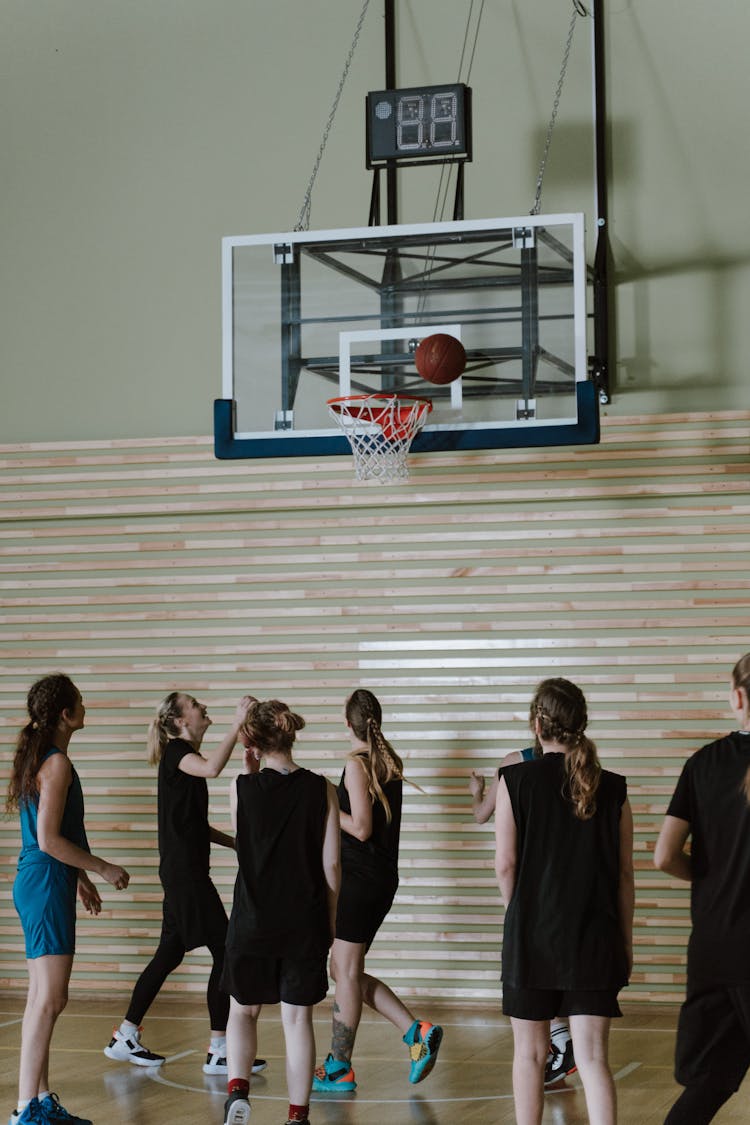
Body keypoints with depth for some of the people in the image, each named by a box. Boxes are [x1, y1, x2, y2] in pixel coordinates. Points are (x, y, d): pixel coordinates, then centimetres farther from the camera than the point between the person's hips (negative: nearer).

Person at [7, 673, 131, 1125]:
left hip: (40, 884, 11)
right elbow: (49, 840, -19)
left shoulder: (38, 758, 16)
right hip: (47, 886, -11)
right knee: (50, 999, -11)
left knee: (43, 998, 13)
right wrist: (102, 868, -10)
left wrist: (80, 877, 26)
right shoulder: (57, 763, -14)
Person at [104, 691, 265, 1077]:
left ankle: (125, 1037, 21)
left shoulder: (185, 754, 18)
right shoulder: (177, 752, -12)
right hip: (185, 872, -10)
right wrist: (237, 725, -35)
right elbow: (212, 768, -36)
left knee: (170, 954, 14)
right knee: (225, 950, -8)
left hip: (183, 873, 10)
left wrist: (235, 842, 17)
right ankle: (219, 1051, -5)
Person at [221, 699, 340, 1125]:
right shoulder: (322, 790, -5)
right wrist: (331, 922, 10)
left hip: (253, 920, 0)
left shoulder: (242, 788, -7)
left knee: (243, 1010, 17)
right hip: (305, 922, 1)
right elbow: (331, 865, -3)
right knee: (298, 1018, 9)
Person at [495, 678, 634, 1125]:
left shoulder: (515, 780, -6)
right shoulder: (613, 789, 1)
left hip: (532, 937, -1)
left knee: (530, 1051, 14)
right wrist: (626, 942, 13)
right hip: (595, 939, 1)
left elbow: (505, 865, -6)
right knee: (593, 1056, 1)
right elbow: (624, 874, 4)